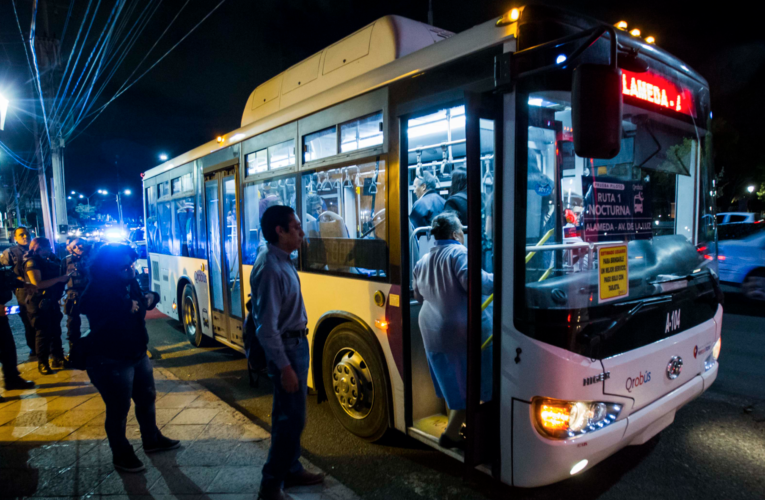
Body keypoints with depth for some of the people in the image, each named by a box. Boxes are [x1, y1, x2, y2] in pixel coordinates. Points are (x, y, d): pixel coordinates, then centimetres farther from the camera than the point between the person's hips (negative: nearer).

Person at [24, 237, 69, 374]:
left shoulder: (45, 261, 13)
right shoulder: (32, 262, -13)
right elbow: (37, 284, -24)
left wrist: (65, 276, -1)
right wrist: (59, 279, -23)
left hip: (51, 301, 8)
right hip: (39, 302, -8)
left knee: (55, 331, 13)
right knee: (43, 333, -1)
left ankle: (58, 358, 23)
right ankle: (42, 363, 10)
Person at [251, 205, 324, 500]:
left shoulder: (282, 262, 6)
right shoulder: (270, 268, -23)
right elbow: (267, 326, -25)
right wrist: (284, 367, -23)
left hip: (297, 345, 10)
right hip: (286, 350, -10)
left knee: (291, 416, 21)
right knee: (290, 419, 1)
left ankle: (292, 470, 37)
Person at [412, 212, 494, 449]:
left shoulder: (423, 261, 11)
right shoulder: (458, 253, -13)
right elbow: (478, 283, -24)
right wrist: (497, 278, -8)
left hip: (432, 333, 8)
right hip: (463, 332, -8)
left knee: (452, 383, 21)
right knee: (469, 386, 6)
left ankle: (455, 427, 34)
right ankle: (451, 434, 11)